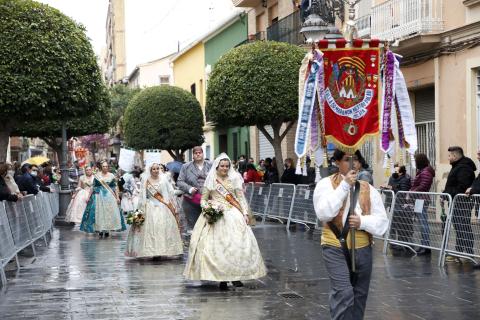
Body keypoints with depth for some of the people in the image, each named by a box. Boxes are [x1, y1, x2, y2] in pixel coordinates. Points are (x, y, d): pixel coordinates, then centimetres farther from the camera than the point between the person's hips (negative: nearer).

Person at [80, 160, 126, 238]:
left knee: (109, 213, -2)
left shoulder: (111, 176, 5)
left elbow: (115, 187, 6)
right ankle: (100, 230, 1)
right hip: (99, 196, -1)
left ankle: (107, 230, 6)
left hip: (110, 196, 1)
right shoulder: (97, 176, 4)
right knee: (99, 213, -3)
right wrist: (89, 197, 5)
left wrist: (117, 197, 1)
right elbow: (93, 187, 7)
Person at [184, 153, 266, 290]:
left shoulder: (234, 179, 9)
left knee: (238, 244, -11)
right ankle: (221, 278, -6)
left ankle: (236, 275, -4)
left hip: (233, 215, 1)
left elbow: (241, 198, 8)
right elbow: (203, 199, 11)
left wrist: (245, 213, -3)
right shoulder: (211, 180, 8)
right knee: (215, 246, -10)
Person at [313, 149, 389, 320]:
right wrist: (344, 186, -21)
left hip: (362, 249, 4)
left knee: (359, 295, 14)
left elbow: (382, 222, 3)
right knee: (343, 293, -18)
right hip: (335, 248, -4)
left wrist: (362, 221, -18)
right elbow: (324, 213, -20)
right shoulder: (326, 184, -4)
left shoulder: (368, 189, 5)